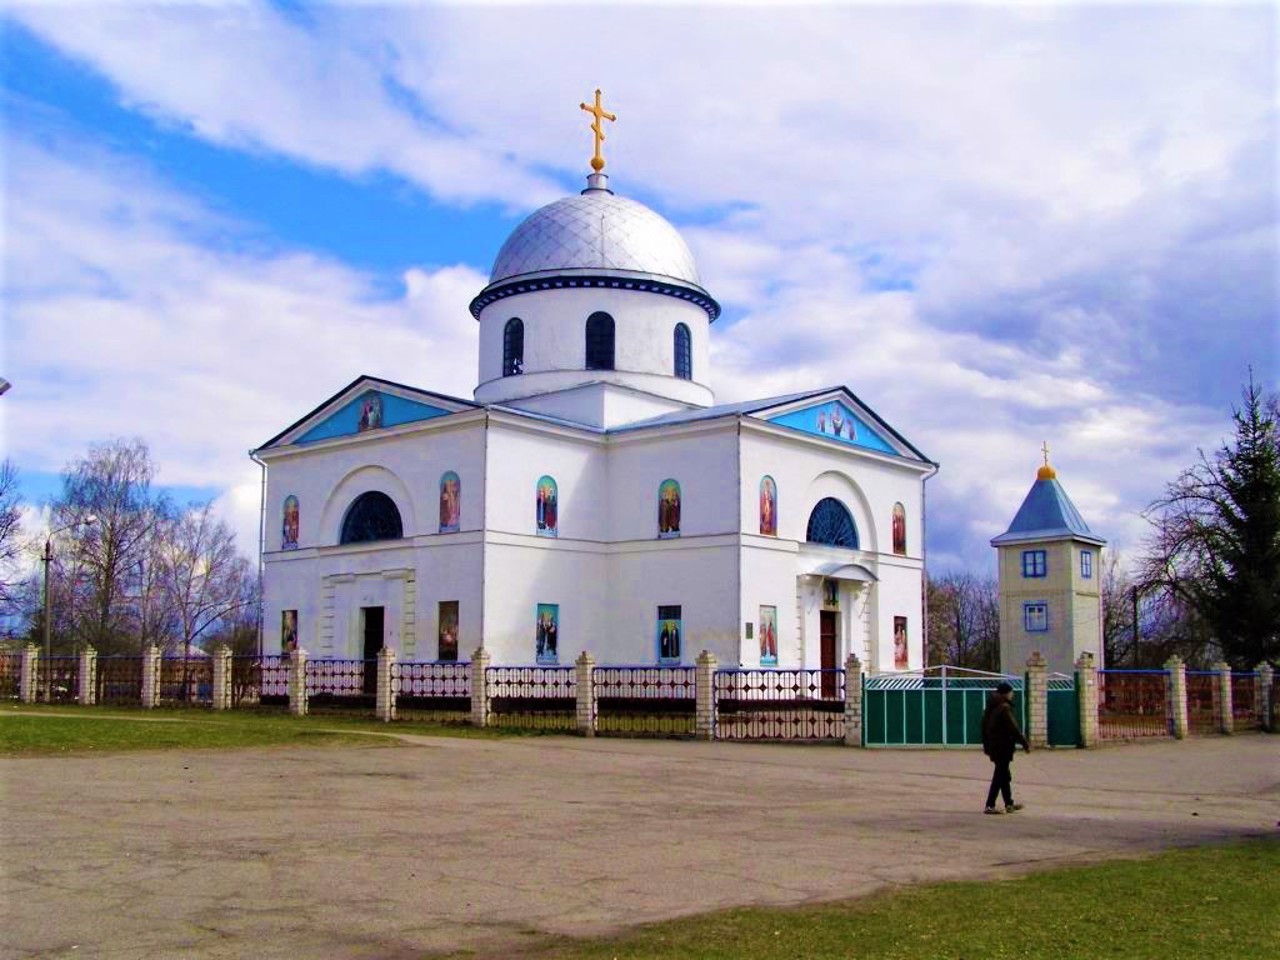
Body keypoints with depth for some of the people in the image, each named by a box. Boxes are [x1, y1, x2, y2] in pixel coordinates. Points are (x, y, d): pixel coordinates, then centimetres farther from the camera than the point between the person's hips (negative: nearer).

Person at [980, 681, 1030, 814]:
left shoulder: (991, 707, 11)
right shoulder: (1004, 708, -17)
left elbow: (984, 726, 18)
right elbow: (1014, 728, -19)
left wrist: (986, 744, 25)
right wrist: (1025, 744, -13)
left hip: (993, 746, 9)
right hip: (1003, 747, -9)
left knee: (1003, 774, 17)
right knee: (1000, 776, -4)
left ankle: (1009, 804, 26)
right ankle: (990, 806, -5)